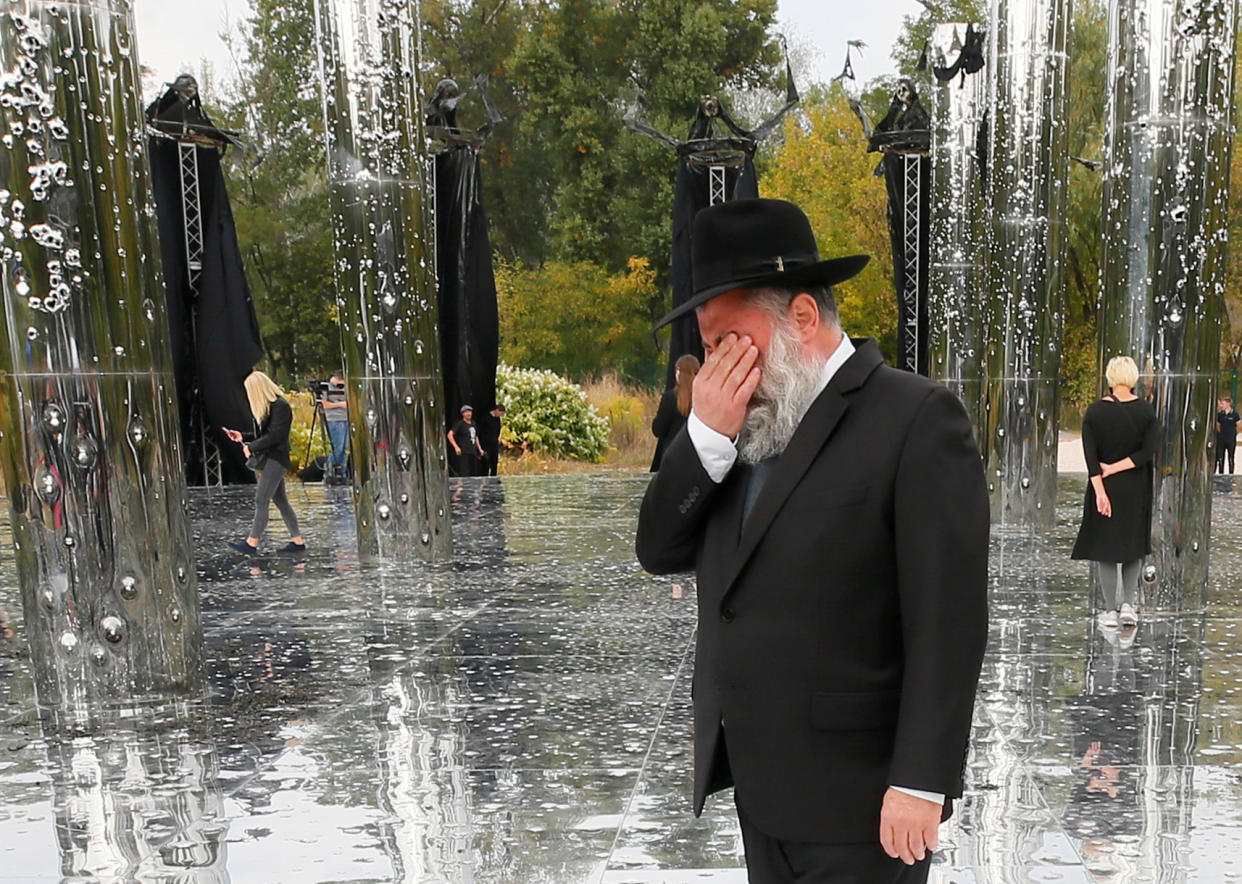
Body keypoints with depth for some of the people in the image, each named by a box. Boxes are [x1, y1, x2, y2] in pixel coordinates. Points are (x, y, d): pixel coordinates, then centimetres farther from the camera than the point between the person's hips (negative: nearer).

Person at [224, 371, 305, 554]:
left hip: (275, 460, -10)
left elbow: (275, 436, -19)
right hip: (271, 459, 10)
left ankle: (252, 543, -3)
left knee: (261, 500, -7)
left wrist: (251, 447, -12)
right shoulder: (270, 406, 15)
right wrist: (242, 437, 18)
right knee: (280, 500, 10)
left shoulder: (280, 406, -16)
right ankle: (297, 541, 14)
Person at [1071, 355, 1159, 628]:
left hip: (1104, 485, -1)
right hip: (1137, 488, 1)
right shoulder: (1146, 411, -5)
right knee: (1134, 544, 17)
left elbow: (1090, 455, -13)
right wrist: (1115, 469, -9)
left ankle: (1111, 609, 8)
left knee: (1105, 545, 7)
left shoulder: (1094, 411, -7)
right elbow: (1148, 452, -13)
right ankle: (1128, 603, 9)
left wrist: (1100, 490, -14)